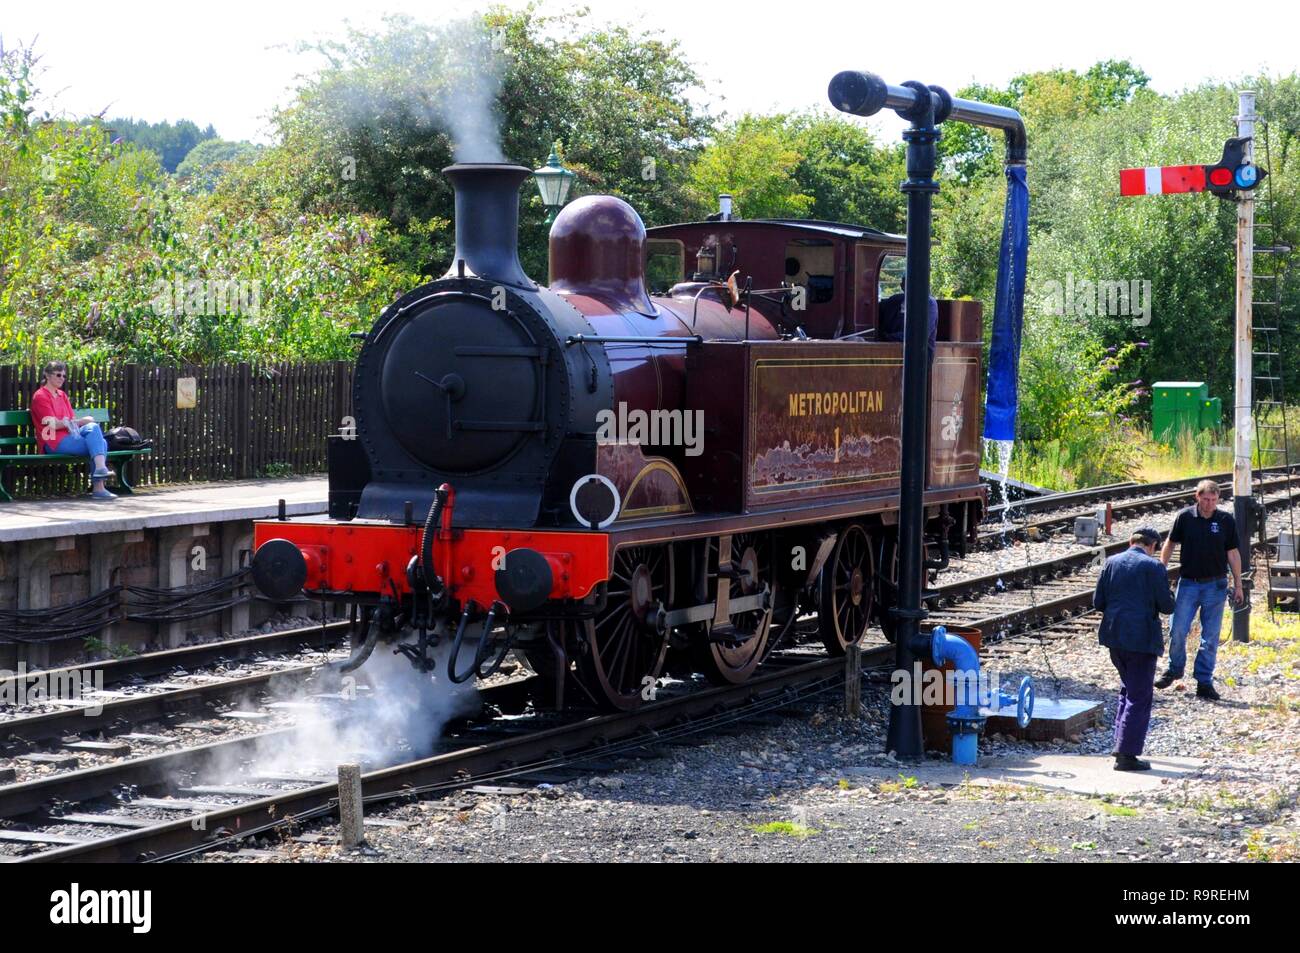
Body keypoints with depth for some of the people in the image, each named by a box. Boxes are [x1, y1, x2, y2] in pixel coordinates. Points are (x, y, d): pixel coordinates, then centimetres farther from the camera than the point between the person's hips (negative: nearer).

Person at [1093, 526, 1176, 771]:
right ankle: (1126, 755, -2)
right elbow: (1166, 605, -10)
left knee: (1128, 688, 25)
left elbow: (1098, 602, 5)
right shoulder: (1154, 567, -10)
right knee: (1139, 696, 1)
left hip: (1114, 636, 6)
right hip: (1141, 639, -6)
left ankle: (1122, 742, 25)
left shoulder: (1111, 563, 4)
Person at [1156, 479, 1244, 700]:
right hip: (1188, 583, 0)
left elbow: (1233, 553, 5)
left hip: (1215, 585, 0)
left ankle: (1204, 682, 11)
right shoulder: (1185, 517, -4)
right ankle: (1175, 669, 23)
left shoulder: (1226, 520, -2)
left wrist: (1238, 586, 6)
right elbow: (1169, 544, 8)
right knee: (1177, 631, -2)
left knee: (1210, 637, 3)